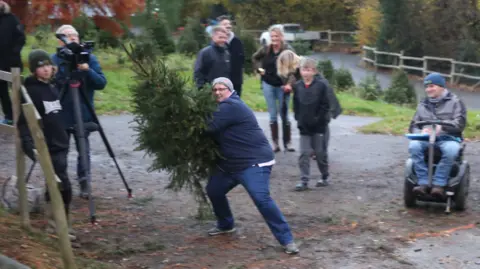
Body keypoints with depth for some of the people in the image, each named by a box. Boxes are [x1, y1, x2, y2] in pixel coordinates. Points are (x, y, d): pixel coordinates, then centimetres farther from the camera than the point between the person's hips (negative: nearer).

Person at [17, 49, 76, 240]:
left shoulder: (52, 87, 13)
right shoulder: (31, 91, -11)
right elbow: (23, 122, -16)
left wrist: (65, 139, 23)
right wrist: (28, 144, -26)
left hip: (60, 145, 8)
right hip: (47, 148, -8)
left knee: (54, 186, 12)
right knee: (63, 186, -13)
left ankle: (55, 226, 20)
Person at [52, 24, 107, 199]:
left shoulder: (89, 58, 1)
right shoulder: (54, 60, 0)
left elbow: (101, 83, -6)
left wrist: (88, 70, -22)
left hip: (83, 115, 0)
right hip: (60, 115, 0)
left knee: (84, 151, 6)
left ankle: (84, 184, 17)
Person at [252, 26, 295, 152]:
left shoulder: (288, 50, -12)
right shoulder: (266, 49, -1)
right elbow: (255, 58, 19)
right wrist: (259, 68, 5)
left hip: (282, 86, -3)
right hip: (268, 85, 3)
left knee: (284, 114, 5)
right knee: (273, 115, 7)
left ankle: (288, 142, 13)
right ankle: (275, 143, 12)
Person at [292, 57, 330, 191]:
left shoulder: (321, 85, -9)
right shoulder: (297, 86, 1)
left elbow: (325, 105, -9)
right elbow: (296, 105, 9)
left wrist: (318, 119, -13)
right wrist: (298, 118, 0)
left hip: (318, 126, -3)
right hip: (304, 126, 3)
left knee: (320, 152, 6)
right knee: (304, 153, -1)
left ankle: (324, 177, 23)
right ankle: (304, 180, 1)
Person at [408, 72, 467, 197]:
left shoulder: (454, 102, 10)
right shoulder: (423, 105, 24)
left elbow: (460, 123, -3)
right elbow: (413, 126, 20)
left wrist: (442, 127, -21)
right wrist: (421, 132, -6)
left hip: (448, 138, -3)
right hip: (426, 138, 3)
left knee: (451, 150, -39)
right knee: (414, 146, -32)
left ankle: (439, 184, -34)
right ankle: (423, 182, -33)